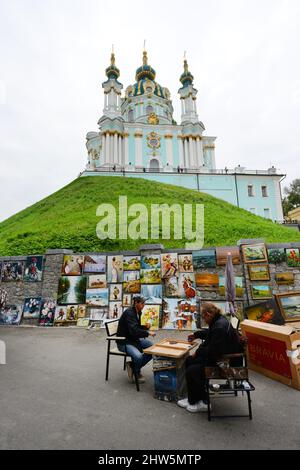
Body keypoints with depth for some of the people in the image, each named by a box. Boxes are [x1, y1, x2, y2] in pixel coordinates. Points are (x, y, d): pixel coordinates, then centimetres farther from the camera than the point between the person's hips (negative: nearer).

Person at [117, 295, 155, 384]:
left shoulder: (138, 313, 7)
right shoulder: (129, 313, -22)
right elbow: (134, 331, -31)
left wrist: (145, 327, -1)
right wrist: (148, 333, -21)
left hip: (134, 339, 9)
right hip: (124, 342, -9)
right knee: (138, 356, -33)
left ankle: (132, 365, 9)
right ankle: (137, 373, 2)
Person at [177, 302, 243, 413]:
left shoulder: (219, 327, -29)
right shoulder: (218, 320, 4)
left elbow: (212, 351, -27)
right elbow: (209, 332, 26)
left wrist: (198, 352, -12)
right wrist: (196, 335, 33)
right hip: (219, 355, 11)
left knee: (191, 371, -15)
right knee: (189, 361, 9)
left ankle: (202, 402, 7)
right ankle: (193, 398, 17)